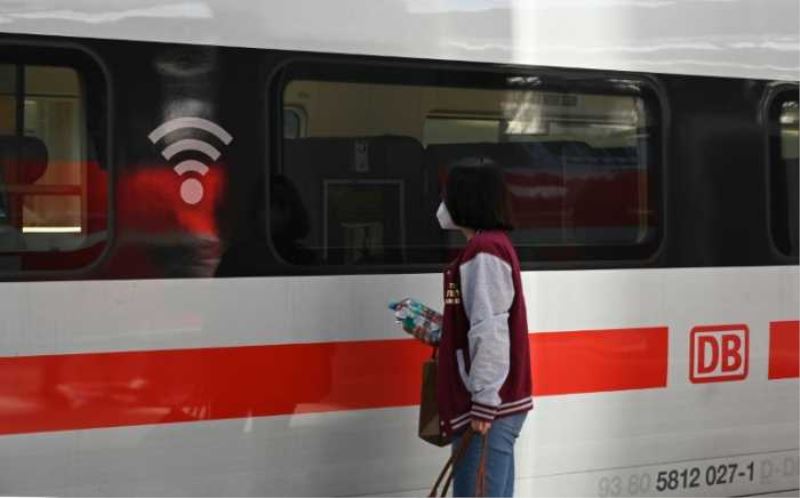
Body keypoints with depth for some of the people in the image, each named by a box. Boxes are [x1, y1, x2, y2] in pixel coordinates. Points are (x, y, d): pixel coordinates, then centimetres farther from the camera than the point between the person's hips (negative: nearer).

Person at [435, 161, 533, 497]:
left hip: (489, 407, -10)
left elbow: (491, 332, -22)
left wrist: (484, 403, -23)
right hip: (495, 403, 10)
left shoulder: (483, 252, -15)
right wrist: (436, 329, 18)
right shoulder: (492, 245, 18)